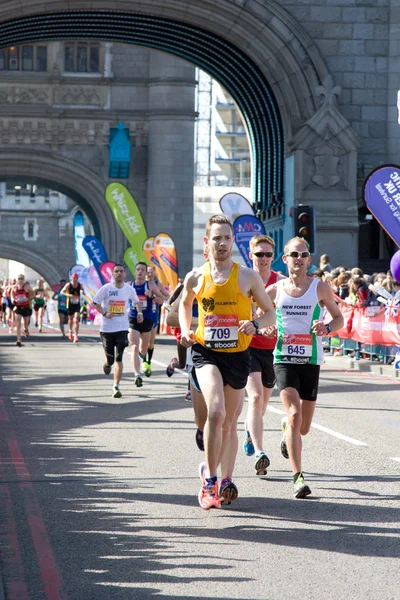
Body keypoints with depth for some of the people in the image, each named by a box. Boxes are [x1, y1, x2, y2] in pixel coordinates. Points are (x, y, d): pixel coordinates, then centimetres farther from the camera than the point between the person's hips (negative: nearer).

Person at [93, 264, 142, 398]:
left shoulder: (130, 289, 1)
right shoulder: (106, 288, -6)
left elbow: (136, 301, 21)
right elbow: (95, 303, 0)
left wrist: (139, 313, 8)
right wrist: (104, 313, -14)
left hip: (122, 328, 0)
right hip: (107, 327, 0)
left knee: (119, 358, -10)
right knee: (110, 357, 8)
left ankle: (116, 386, -9)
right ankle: (107, 364, 47)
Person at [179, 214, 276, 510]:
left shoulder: (248, 277, -2)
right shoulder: (195, 278, 1)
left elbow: (270, 313, 5)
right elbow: (185, 304, 22)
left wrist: (254, 324, -15)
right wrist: (186, 330, 6)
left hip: (237, 355, 1)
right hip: (205, 352, -1)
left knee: (230, 422, 12)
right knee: (216, 411, -23)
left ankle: (226, 480, 26)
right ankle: (210, 476, -9)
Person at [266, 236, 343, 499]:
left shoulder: (321, 288, 0)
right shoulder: (275, 290, 2)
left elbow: (339, 318, 9)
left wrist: (326, 328, -13)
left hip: (311, 361, 1)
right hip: (284, 359, -1)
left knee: (303, 427, 8)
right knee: (294, 414, -19)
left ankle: (286, 429, 47)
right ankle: (298, 477, -18)